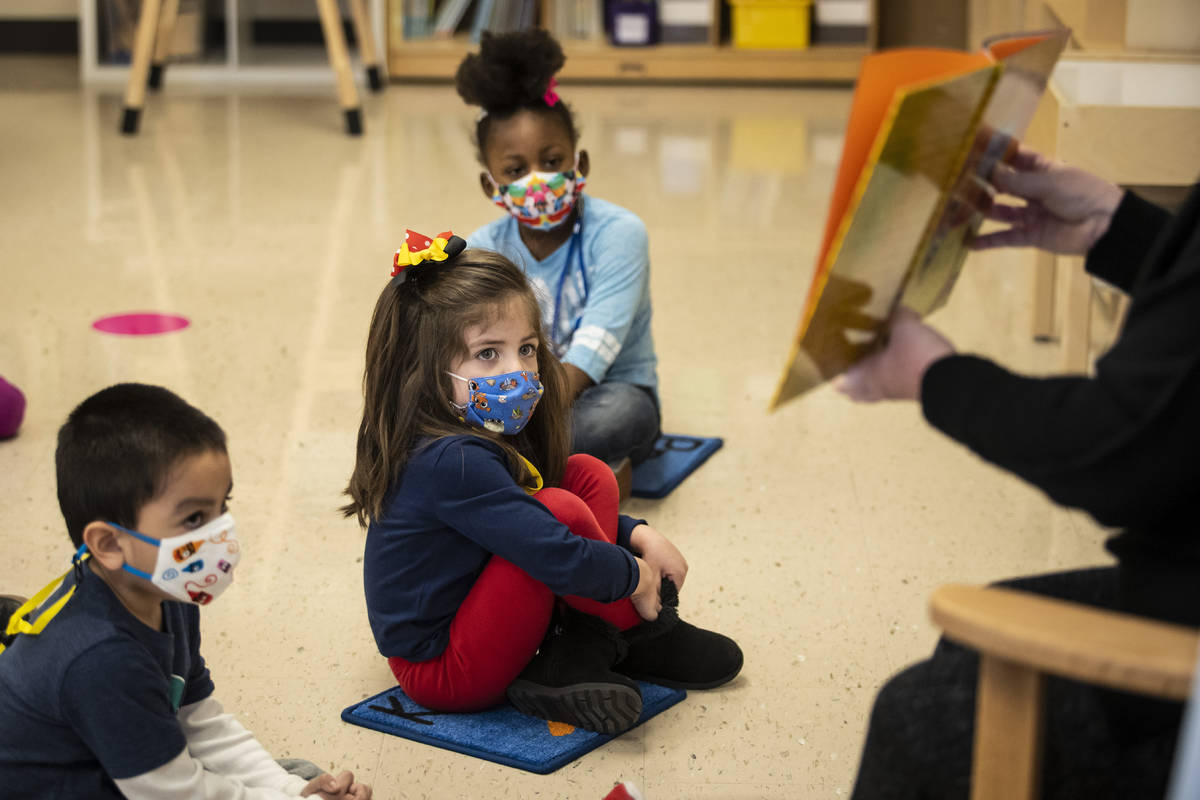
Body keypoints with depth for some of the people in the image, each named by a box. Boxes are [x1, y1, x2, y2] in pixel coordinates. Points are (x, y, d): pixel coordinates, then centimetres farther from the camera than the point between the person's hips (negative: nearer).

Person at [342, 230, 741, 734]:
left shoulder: (492, 437, 2)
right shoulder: (454, 462, -29)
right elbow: (560, 558, -33)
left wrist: (638, 535, 2)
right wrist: (636, 577, -14)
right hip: (440, 675, -10)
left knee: (589, 476, 5)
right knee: (561, 506, -26)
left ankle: (577, 654, -2)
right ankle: (640, 635, -3)